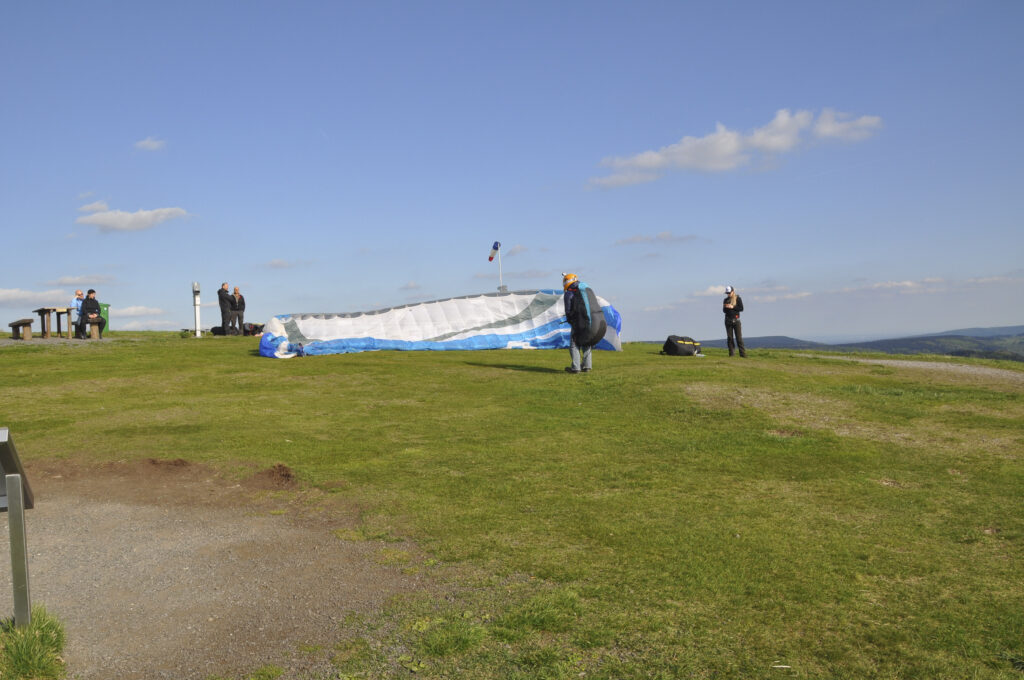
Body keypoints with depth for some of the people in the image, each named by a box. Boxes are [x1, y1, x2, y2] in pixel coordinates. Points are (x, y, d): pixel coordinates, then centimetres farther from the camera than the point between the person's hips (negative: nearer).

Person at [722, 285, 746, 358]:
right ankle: (732, 354, 5)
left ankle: (743, 354, -7)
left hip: (736, 320, -3)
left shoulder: (738, 299, 2)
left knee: (739, 338, -7)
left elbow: (741, 308, -6)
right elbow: (724, 311, 11)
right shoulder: (726, 300, 11)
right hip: (728, 321, 3)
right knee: (729, 338, 1)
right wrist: (725, 307, -11)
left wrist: (732, 307, -15)